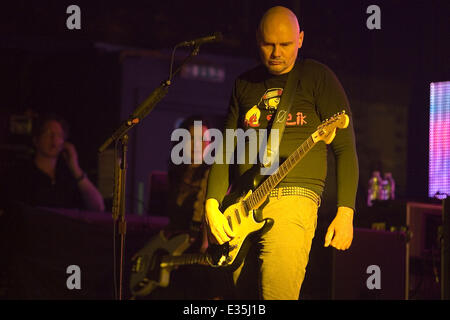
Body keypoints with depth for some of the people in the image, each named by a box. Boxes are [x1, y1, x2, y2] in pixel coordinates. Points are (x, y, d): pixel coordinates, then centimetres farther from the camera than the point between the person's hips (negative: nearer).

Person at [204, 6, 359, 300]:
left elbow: (345, 147, 0)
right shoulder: (245, 84, 18)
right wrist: (212, 204, 3)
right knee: (246, 296, 2)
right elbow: (226, 147, 18)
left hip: (294, 197, -5)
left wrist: (345, 213, -9)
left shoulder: (317, 77, 4)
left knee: (277, 292, -21)